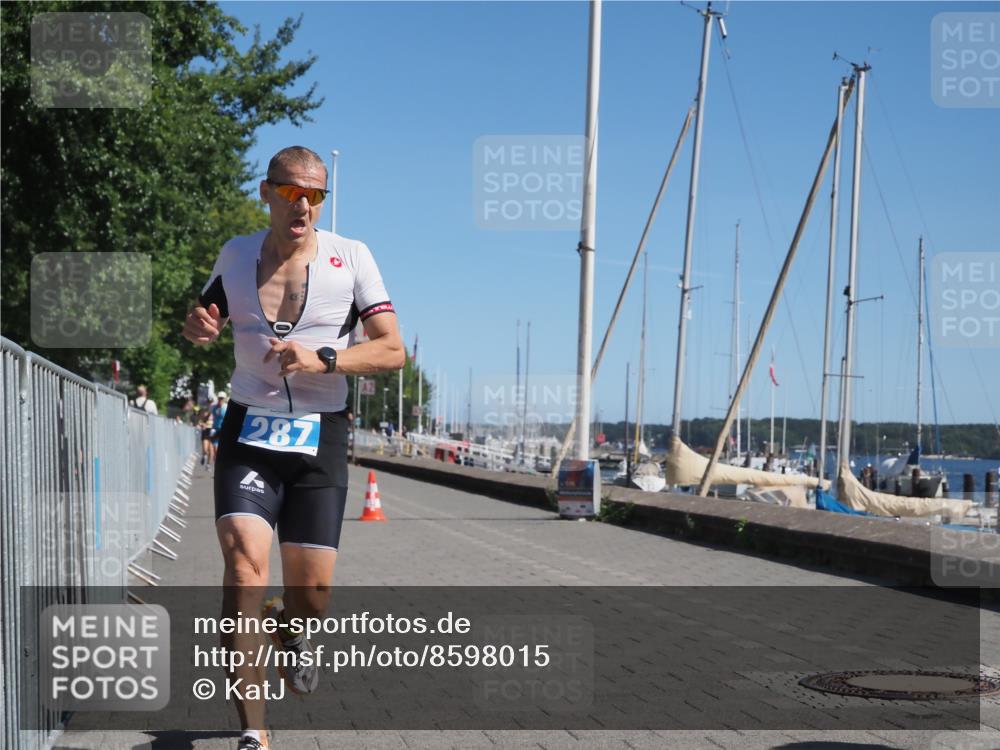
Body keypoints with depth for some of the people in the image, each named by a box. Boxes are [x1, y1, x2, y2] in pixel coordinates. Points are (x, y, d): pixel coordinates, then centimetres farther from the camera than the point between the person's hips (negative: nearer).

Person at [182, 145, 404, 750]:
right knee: (246, 564, -20)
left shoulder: (350, 258, -3)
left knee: (312, 598, 1)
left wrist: (322, 360, -21)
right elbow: (204, 321, 20)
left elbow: (393, 351, -6)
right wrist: (198, 327, -4)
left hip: (319, 440, -1)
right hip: (248, 434, 1)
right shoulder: (236, 255, 5)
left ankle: (289, 627, 42)